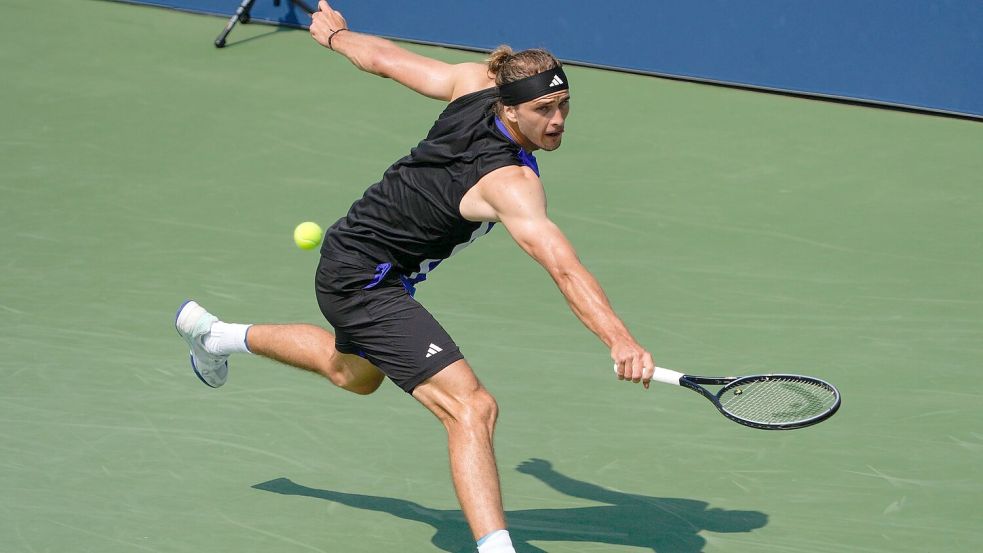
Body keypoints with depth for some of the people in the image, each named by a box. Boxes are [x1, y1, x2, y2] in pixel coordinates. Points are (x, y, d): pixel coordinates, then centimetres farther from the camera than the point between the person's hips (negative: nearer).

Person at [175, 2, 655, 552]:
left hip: (348, 253, 10)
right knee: (471, 408, -24)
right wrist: (622, 341, -54)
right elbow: (564, 268, -45)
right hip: (364, 281, -10)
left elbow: (386, 59, 3)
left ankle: (216, 334, 60)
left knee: (355, 374, 40)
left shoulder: (477, 82, -11)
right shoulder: (511, 183, -33)